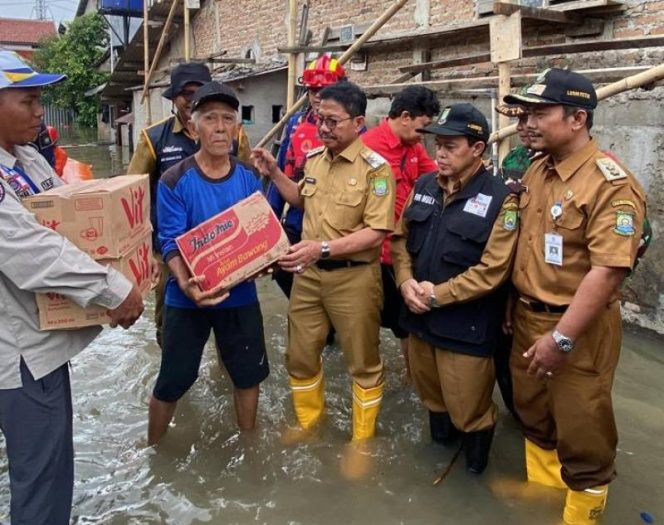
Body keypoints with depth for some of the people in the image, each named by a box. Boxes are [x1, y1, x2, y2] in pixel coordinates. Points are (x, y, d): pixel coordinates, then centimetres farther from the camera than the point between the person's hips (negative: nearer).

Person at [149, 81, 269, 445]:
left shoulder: (248, 179, 0)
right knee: (171, 381, 8)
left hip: (241, 295, 4)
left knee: (248, 374, 18)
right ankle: (152, 450, 33)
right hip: (188, 298, -3)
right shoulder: (175, 181, -12)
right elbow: (171, 242, -17)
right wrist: (184, 282, -36)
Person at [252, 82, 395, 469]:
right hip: (308, 273, 6)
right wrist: (274, 173, 8)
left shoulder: (375, 168, -15)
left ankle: (362, 443, 29)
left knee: (363, 363, 10)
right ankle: (308, 426, 40)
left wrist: (324, 247, -29)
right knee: (300, 356, 17)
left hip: (353, 277, -6)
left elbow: (376, 234, -20)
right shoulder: (314, 158, 5)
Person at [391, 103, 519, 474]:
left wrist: (437, 295, -18)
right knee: (431, 395, 25)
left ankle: (476, 466, 37)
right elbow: (401, 237, 11)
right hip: (420, 316, 6)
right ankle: (440, 444, 52)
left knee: (468, 409, 8)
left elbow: (491, 271, -20)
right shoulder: (424, 186, 4)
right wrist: (406, 281, -8)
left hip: (466, 327, -6)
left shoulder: (500, 199, -15)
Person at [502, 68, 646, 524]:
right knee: (534, 415, 22)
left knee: (580, 431, 7)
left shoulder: (611, 184, -19)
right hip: (528, 317, 8)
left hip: (580, 329, -8)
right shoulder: (536, 171, 7)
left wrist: (561, 338, -25)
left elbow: (607, 271, -25)